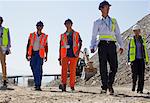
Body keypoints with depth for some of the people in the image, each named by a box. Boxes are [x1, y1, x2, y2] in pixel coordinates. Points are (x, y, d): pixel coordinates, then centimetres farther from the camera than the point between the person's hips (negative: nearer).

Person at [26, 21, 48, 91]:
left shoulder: (45, 36, 9)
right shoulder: (32, 35, 13)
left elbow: (46, 46, 11)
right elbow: (28, 45, 12)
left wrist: (46, 56, 5)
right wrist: (27, 54, 3)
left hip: (40, 54, -3)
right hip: (33, 53, 3)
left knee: (38, 69, -13)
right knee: (33, 69, 7)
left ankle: (38, 85, -14)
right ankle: (37, 83, 22)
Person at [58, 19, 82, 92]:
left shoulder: (76, 34, 13)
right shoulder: (63, 35, 16)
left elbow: (80, 42, 4)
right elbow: (61, 47, 17)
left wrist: (78, 50, -15)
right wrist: (60, 57, 13)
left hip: (73, 54, 0)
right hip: (65, 55, 1)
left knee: (73, 71, 0)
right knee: (64, 69, -15)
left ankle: (72, 86, 5)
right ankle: (63, 84, -18)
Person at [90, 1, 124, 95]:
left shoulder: (114, 21, 20)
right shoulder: (97, 22, 13)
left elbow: (118, 34, 17)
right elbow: (94, 36, 7)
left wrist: (121, 45, 6)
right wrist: (92, 47, -7)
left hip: (112, 45, 2)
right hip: (102, 45, -2)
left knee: (114, 66, -4)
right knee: (103, 67, -6)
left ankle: (110, 84, 16)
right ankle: (104, 87, -1)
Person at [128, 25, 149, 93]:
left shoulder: (142, 40, 10)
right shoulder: (131, 40, 1)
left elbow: (145, 50, 15)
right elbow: (129, 51, 2)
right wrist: (129, 60, -3)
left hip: (141, 59, 2)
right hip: (134, 60, -2)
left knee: (141, 75, -2)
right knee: (135, 74, -6)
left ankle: (140, 89, 3)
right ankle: (134, 84, 20)